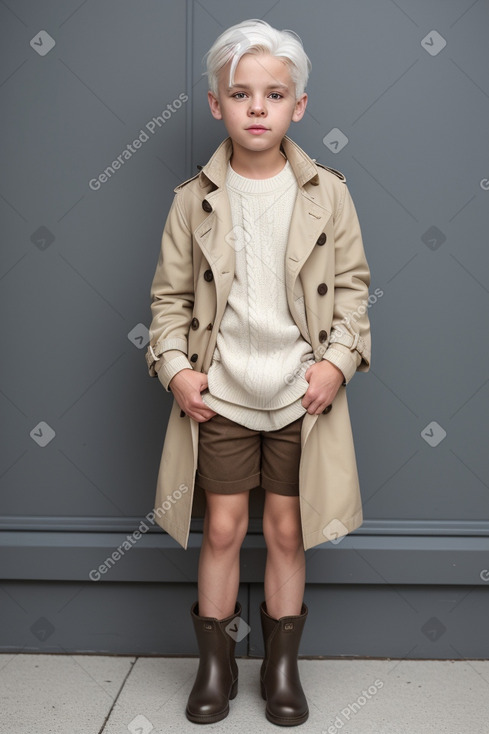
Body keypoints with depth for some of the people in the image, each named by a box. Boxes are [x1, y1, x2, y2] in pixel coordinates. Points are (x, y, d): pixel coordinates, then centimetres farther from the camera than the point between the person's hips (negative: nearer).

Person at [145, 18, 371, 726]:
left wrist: (339, 360, -8)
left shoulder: (327, 192, -2)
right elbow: (170, 294, 3)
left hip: (302, 393, 0)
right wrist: (175, 367, -8)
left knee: (288, 530, 10)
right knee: (222, 528, 8)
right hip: (220, 394, 0)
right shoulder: (196, 199, -2)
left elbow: (352, 284, 3)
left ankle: (282, 666, 29)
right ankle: (216, 664, 28)